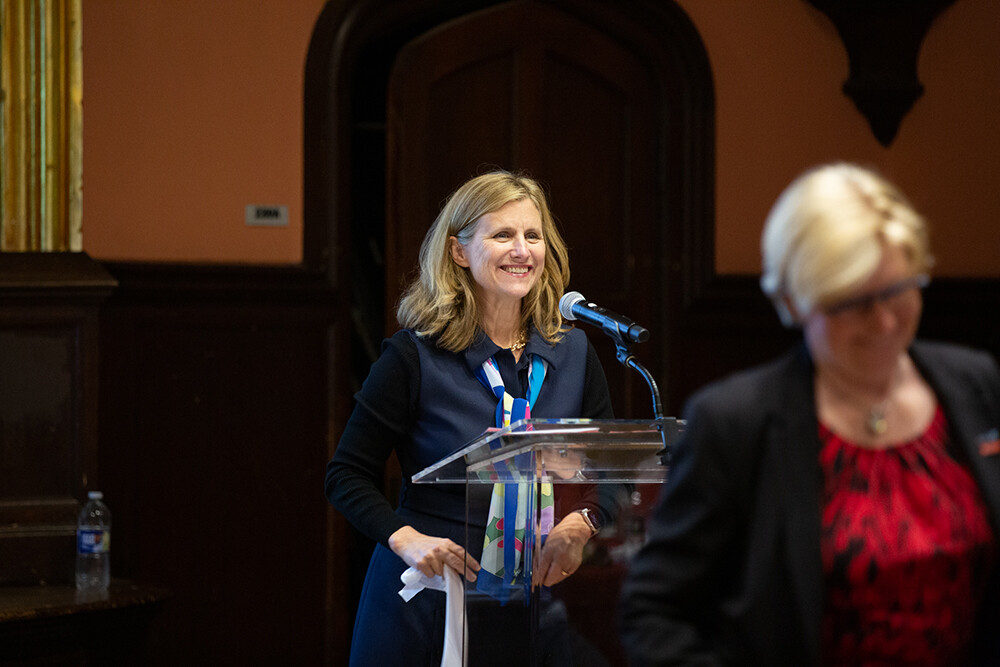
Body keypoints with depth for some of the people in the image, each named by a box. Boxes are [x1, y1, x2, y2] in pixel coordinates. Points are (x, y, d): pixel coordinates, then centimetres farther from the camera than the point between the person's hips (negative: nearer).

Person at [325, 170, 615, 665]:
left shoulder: (573, 353, 4)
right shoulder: (414, 356, -7)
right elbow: (346, 475, -4)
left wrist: (579, 526, -9)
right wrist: (406, 540, -19)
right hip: (426, 603, -3)